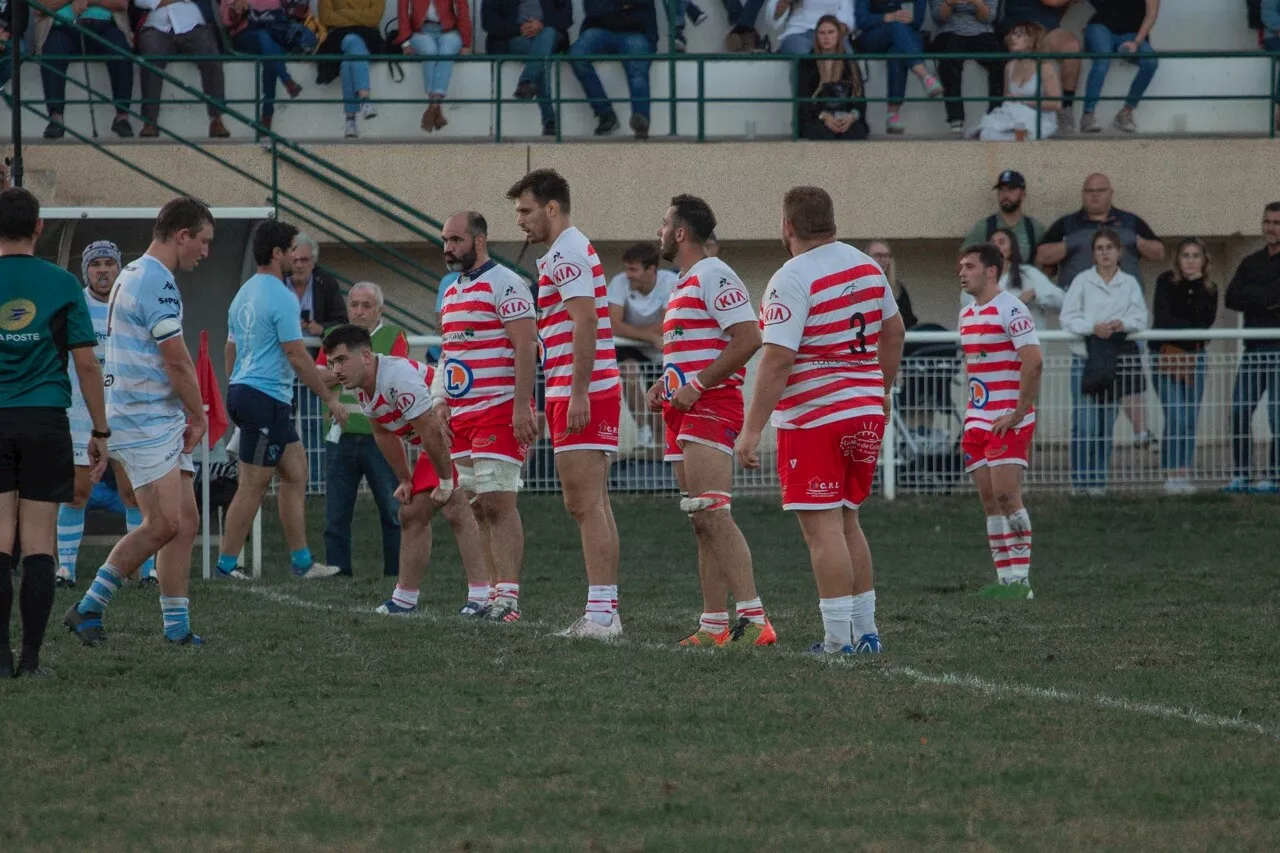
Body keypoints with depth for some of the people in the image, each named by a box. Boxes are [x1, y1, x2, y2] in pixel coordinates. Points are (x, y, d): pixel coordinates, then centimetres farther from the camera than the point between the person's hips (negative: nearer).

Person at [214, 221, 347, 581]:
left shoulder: (245, 293, 14)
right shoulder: (281, 297, -15)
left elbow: (231, 349, 20)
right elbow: (296, 356, -16)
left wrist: (234, 396, 27)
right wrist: (330, 399, -9)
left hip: (242, 391, 10)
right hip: (267, 398, -10)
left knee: (295, 472, 13)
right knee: (252, 486, -5)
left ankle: (301, 560, 13)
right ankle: (226, 564, -2)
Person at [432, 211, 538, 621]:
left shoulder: (504, 285, -8)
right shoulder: (451, 293, 19)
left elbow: (525, 348, -14)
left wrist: (521, 407, -20)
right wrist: (440, 402, 13)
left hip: (499, 411, -9)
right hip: (460, 416, 9)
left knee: (497, 503, -12)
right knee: (467, 508, 5)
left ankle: (507, 594, -12)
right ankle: (479, 594, 9)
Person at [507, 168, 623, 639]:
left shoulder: (567, 254, -11)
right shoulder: (569, 251, 21)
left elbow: (585, 322, -21)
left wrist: (578, 394, -23)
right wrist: (560, 398, 21)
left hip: (583, 393, -11)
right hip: (574, 393, 11)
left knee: (585, 503, -12)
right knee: (592, 505, 9)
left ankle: (600, 613, -14)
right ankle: (605, 610, 10)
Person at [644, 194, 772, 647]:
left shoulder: (714, 277, -10)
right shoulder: (685, 284, 22)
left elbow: (747, 338, -20)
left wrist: (697, 386, -19)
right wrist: (665, 384, 15)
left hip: (711, 406, -11)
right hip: (685, 412, 11)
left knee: (711, 514, -20)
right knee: (702, 523, 8)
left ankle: (754, 620, -26)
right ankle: (714, 625, 9)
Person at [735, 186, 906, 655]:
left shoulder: (792, 280, -16)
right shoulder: (866, 267, 8)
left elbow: (777, 359, -21)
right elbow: (893, 331, 21)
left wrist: (752, 431, -20)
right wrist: (882, 390, 36)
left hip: (814, 419, -8)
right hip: (866, 412, 8)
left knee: (823, 528, -5)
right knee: (846, 522, 18)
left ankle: (838, 641, -7)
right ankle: (865, 631, 20)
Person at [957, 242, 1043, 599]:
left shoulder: (1010, 309, -12)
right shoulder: (967, 314, 15)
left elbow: (1034, 362, -18)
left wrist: (1018, 413, -18)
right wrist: (972, 419, 18)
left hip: (1009, 420, -8)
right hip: (978, 419, 8)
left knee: (1006, 495, -13)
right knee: (989, 499, 5)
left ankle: (1021, 579, -10)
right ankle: (1005, 578, 7)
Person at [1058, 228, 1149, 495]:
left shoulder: (1130, 283, 12)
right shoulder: (1082, 281, 5)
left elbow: (1140, 317, 1)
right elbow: (1068, 318, -4)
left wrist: (1123, 324, -20)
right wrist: (1093, 327, -21)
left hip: (1117, 359, 2)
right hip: (1085, 356, -2)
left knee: (1107, 422, 5)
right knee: (1085, 423, -10)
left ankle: (1099, 480, 11)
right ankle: (1081, 480, -5)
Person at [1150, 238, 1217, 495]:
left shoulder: (1209, 289, 8)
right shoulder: (1166, 282, -2)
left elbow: (1206, 319, -9)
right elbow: (1163, 320, -10)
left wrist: (1197, 287, -11)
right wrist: (1192, 327, -8)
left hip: (1193, 356, 4)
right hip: (1166, 355, -4)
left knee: (1190, 419, 1)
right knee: (1176, 416, -15)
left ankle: (1183, 475, 5)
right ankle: (1172, 475, -12)